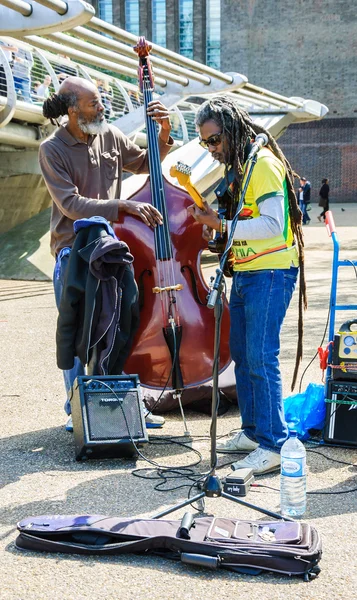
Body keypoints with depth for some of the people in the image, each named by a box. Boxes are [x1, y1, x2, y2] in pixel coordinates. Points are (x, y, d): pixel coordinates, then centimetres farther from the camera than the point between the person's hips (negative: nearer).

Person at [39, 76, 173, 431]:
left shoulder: (110, 136, 4)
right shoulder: (52, 149, -10)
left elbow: (145, 164, 19)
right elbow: (71, 205, -18)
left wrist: (164, 134, 2)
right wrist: (124, 206, -26)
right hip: (73, 253, -4)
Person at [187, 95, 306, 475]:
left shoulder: (263, 163, -13)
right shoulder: (234, 167, 16)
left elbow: (272, 224, -22)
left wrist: (221, 225, -22)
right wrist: (212, 220, 5)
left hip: (270, 274, -10)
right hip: (243, 273, 10)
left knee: (261, 358, -11)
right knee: (241, 356, 13)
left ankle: (273, 446, -5)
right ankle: (252, 432, 24)